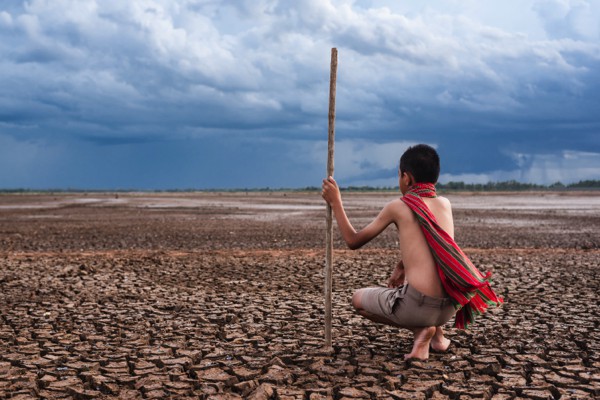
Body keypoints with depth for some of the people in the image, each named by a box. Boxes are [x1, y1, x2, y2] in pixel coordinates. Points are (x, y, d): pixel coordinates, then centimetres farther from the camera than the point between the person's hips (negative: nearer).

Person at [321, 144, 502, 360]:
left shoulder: (397, 207, -3)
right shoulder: (445, 204, 11)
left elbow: (354, 241, 7)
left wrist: (335, 202, 15)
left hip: (418, 306, -6)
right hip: (450, 307, 6)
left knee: (358, 299, 23)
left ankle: (420, 330, 3)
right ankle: (436, 332, 18)